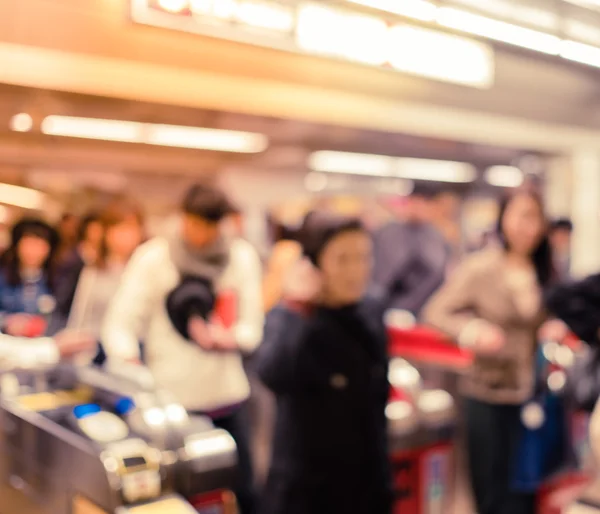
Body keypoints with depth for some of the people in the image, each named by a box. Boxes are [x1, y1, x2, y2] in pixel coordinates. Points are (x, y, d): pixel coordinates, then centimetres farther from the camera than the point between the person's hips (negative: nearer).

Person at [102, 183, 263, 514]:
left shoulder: (243, 259, 4)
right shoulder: (152, 257, -4)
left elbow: (252, 327, 4)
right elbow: (121, 322, -6)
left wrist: (227, 337, -16)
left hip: (227, 393, 3)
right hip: (170, 398, -2)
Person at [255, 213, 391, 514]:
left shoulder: (371, 315, -1)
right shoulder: (289, 318, -17)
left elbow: (378, 400, 10)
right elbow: (273, 376, -40)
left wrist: (383, 478, 14)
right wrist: (296, 307, -35)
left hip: (364, 485, 5)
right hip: (304, 489, -5)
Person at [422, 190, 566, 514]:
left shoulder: (546, 273, 1)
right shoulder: (478, 268, -12)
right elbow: (434, 313, -11)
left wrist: (557, 328, -7)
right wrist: (472, 330, -28)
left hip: (534, 395, 4)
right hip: (488, 395, -4)